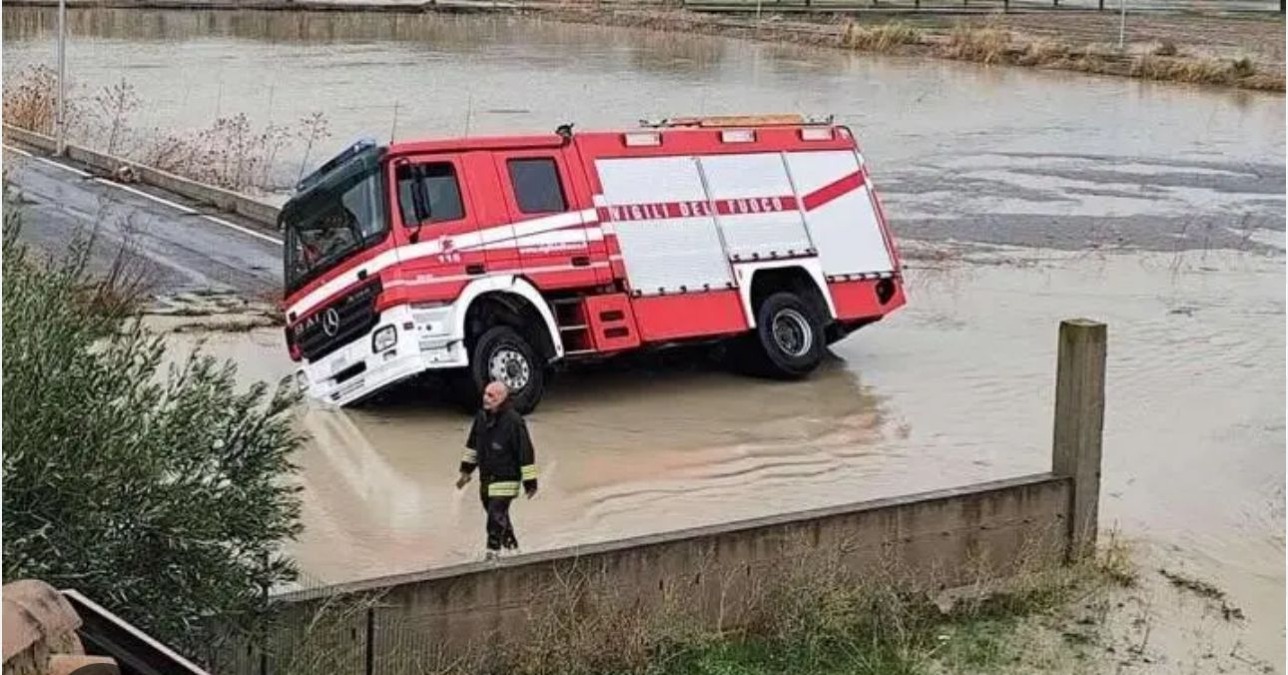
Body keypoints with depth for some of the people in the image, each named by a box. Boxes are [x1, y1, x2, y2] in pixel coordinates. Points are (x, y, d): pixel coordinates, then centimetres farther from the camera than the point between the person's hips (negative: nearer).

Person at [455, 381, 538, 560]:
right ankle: (511, 545, 35)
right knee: (496, 515, 17)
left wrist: (530, 483, -13)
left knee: (496, 515, -13)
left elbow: (526, 453, -14)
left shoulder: (513, 421, -18)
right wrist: (466, 471, 19)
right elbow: (472, 445, 20)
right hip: (486, 479, 7)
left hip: (506, 480, -7)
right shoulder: (481, 417, 4)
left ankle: (493, 551, -5)